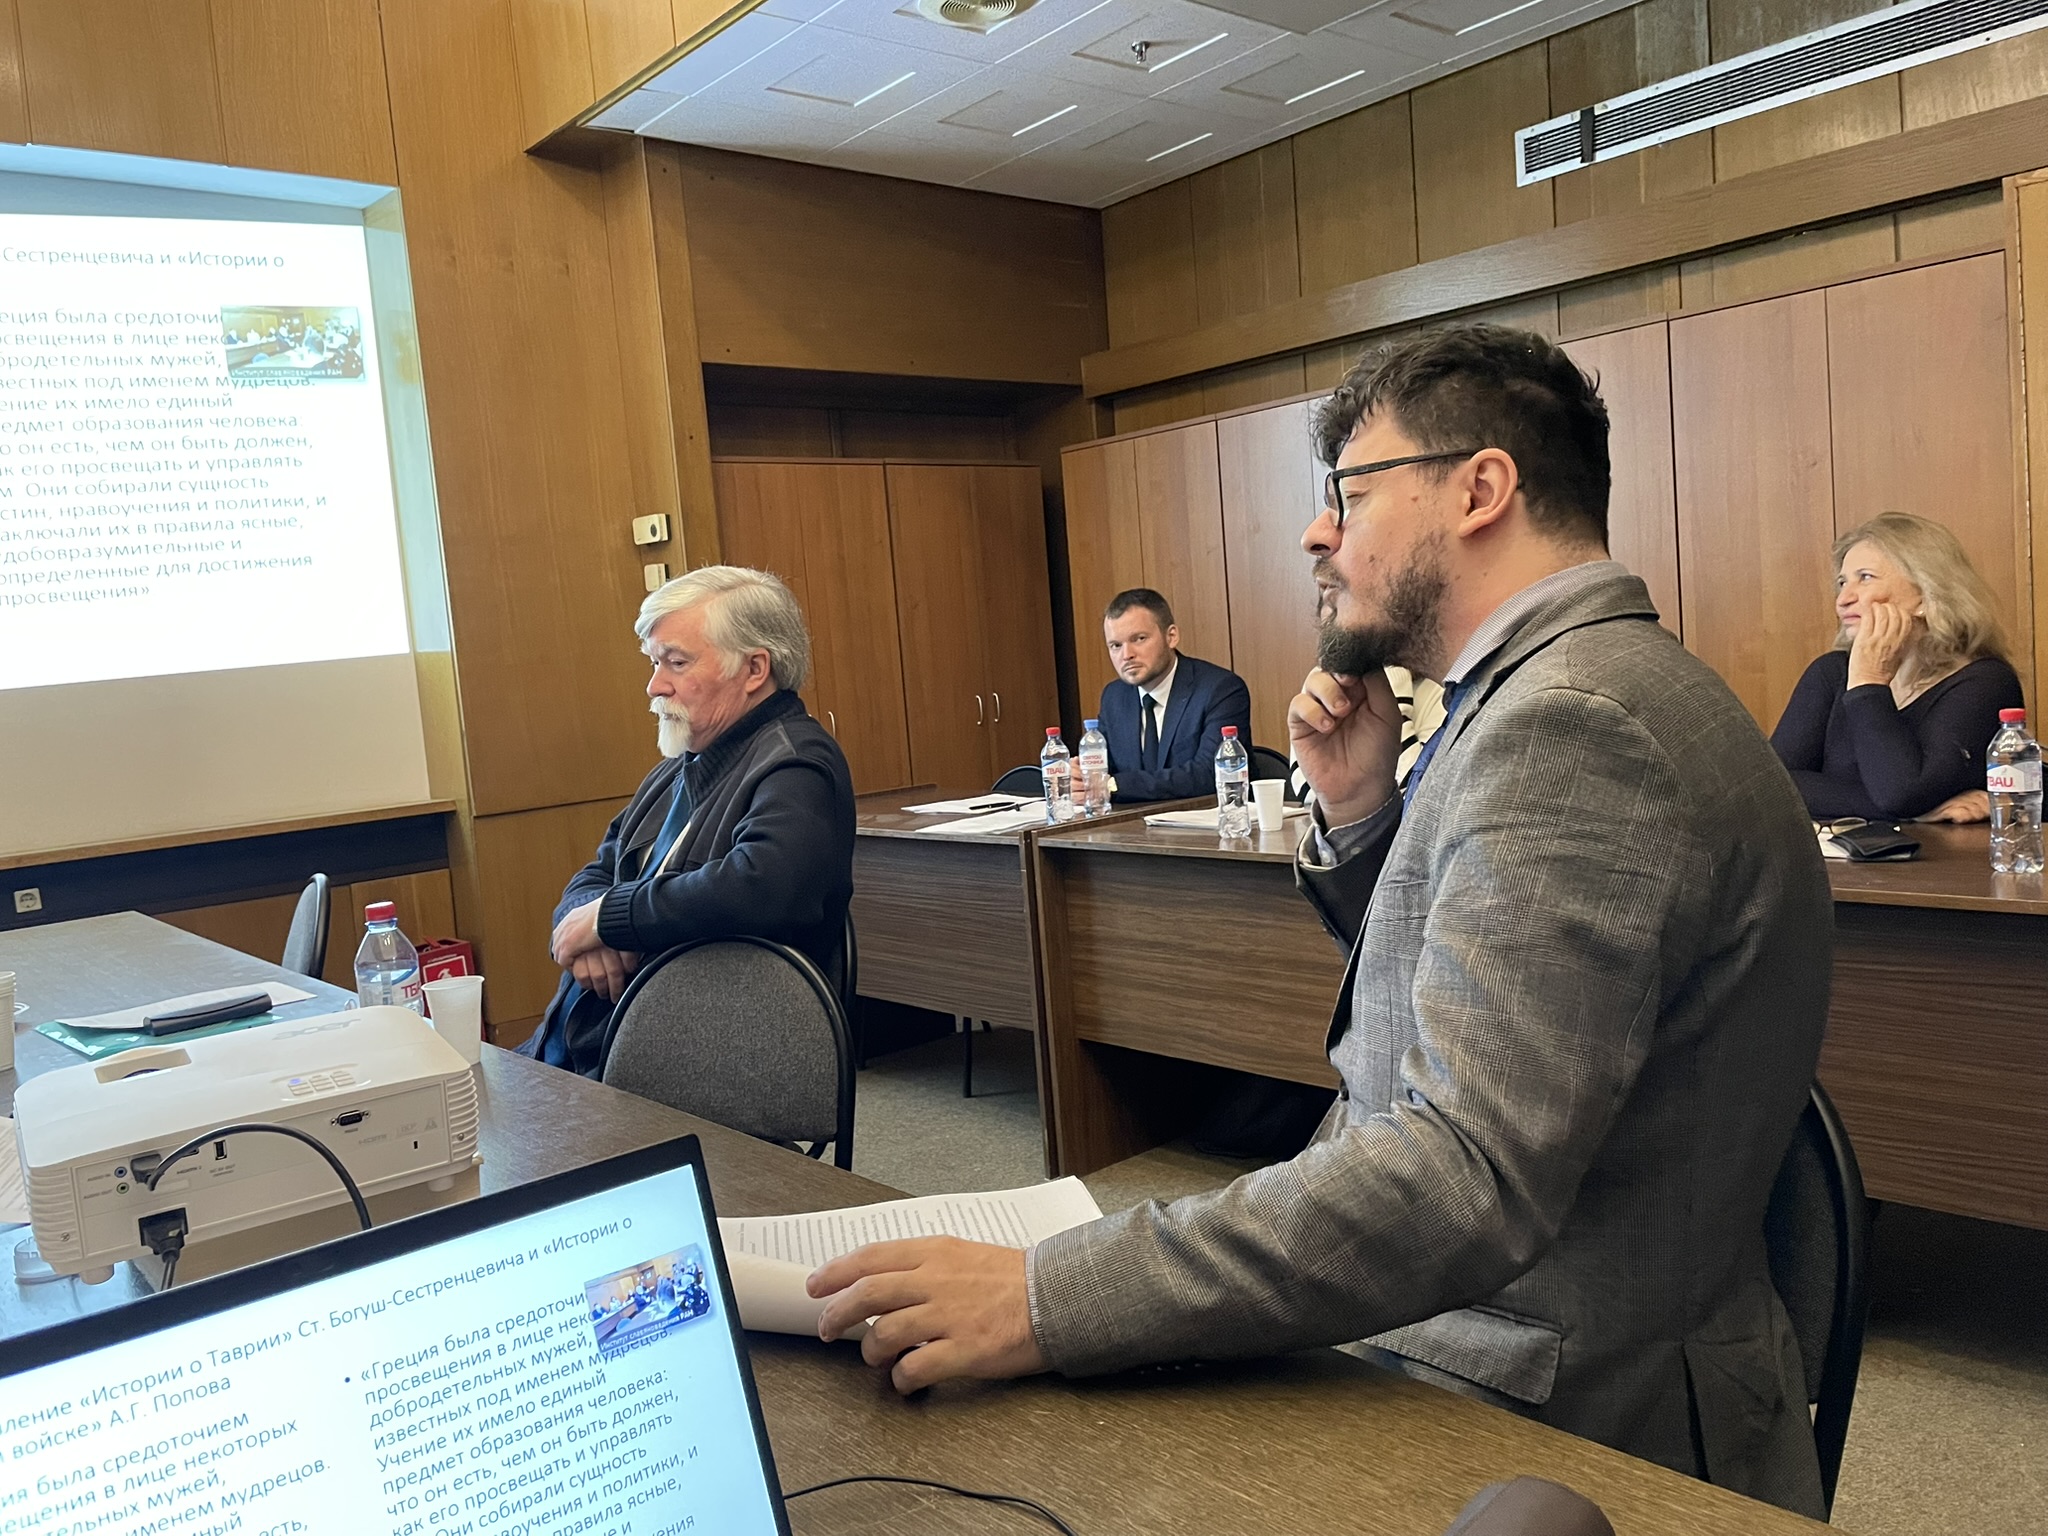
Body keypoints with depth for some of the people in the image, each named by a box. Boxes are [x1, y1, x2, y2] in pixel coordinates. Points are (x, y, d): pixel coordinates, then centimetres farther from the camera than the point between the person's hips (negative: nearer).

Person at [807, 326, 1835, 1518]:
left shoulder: (1573, 723, -22)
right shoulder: (1576, 689, 10)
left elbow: (1465, 1175, -30)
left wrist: (1042, 1302, -31)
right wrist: (1359, 812, 2)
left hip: (1552, 1414, -8)